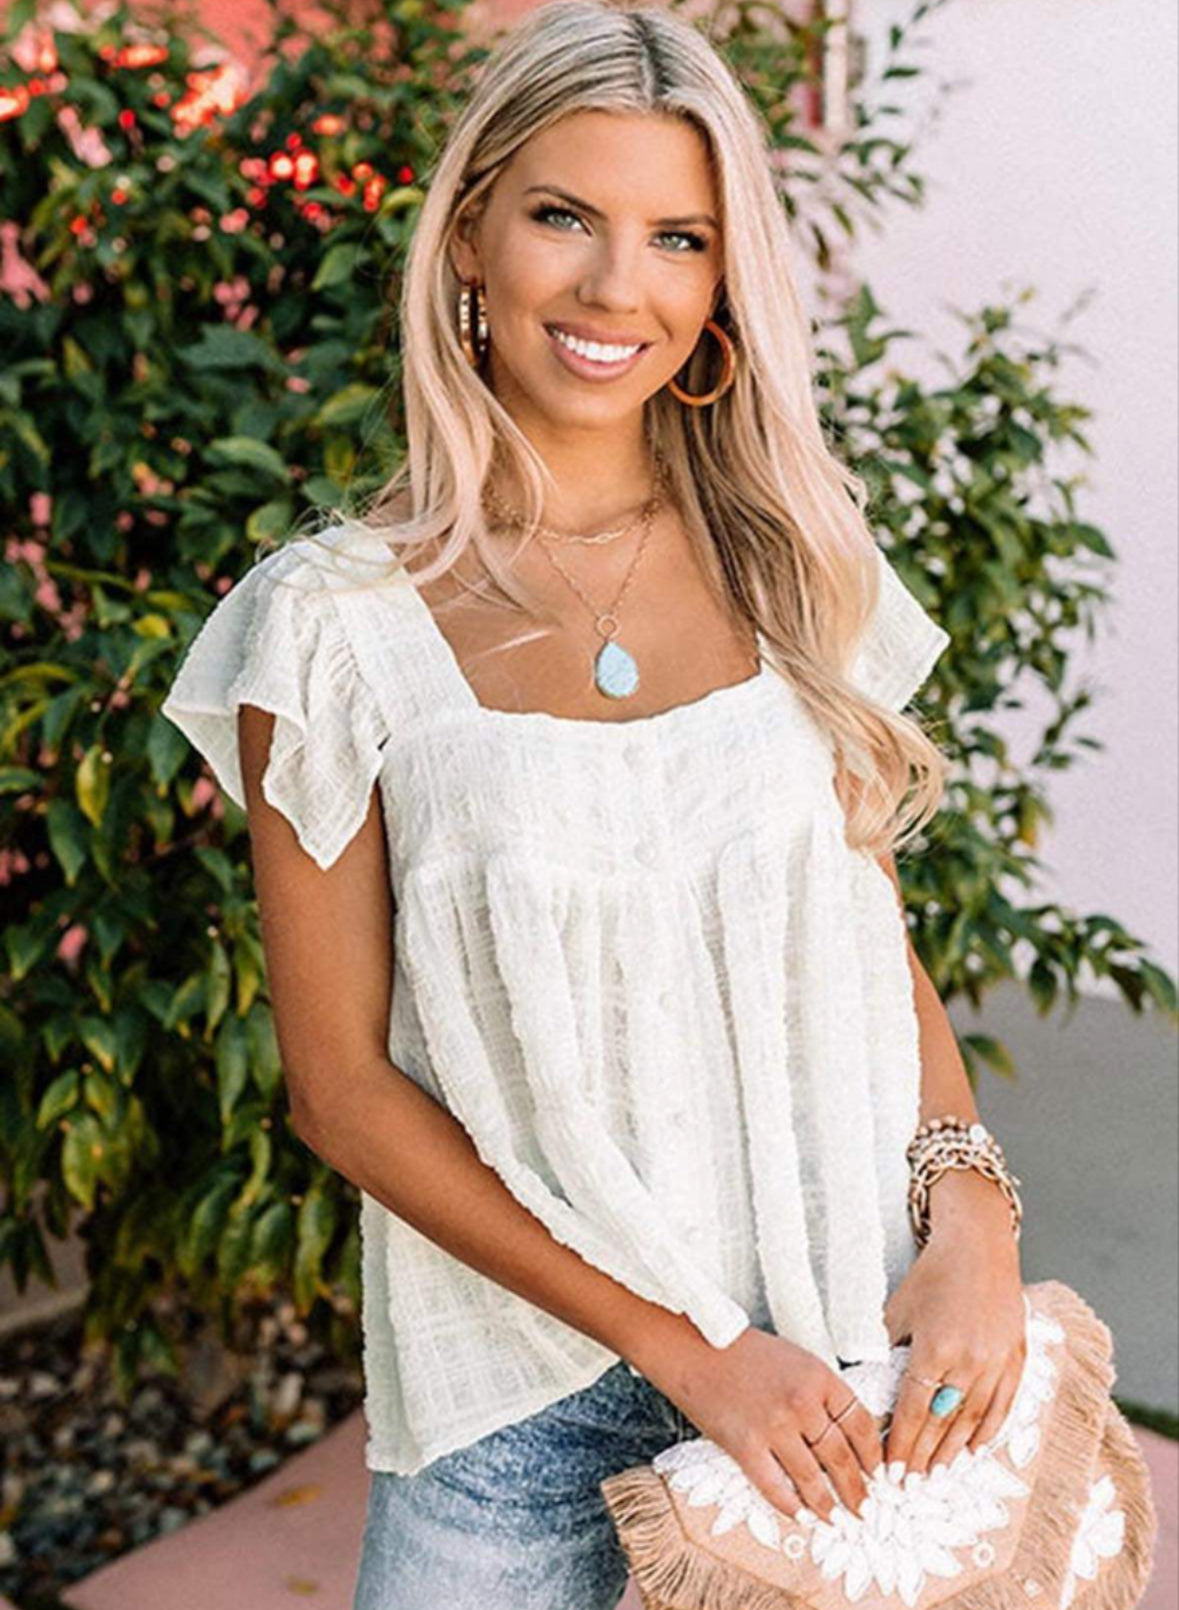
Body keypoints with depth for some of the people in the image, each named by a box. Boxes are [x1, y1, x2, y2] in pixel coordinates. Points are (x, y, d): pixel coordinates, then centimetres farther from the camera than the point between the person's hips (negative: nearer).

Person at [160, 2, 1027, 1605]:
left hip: (857, 1355, 3)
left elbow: (879, 941, 6)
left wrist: (974, 1217, -10)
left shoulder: (798, 568, 0)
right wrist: (683, 1349, -13)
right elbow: (342, 1081, -9)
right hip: (530, 1396, -3)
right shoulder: (339, 625, -10)